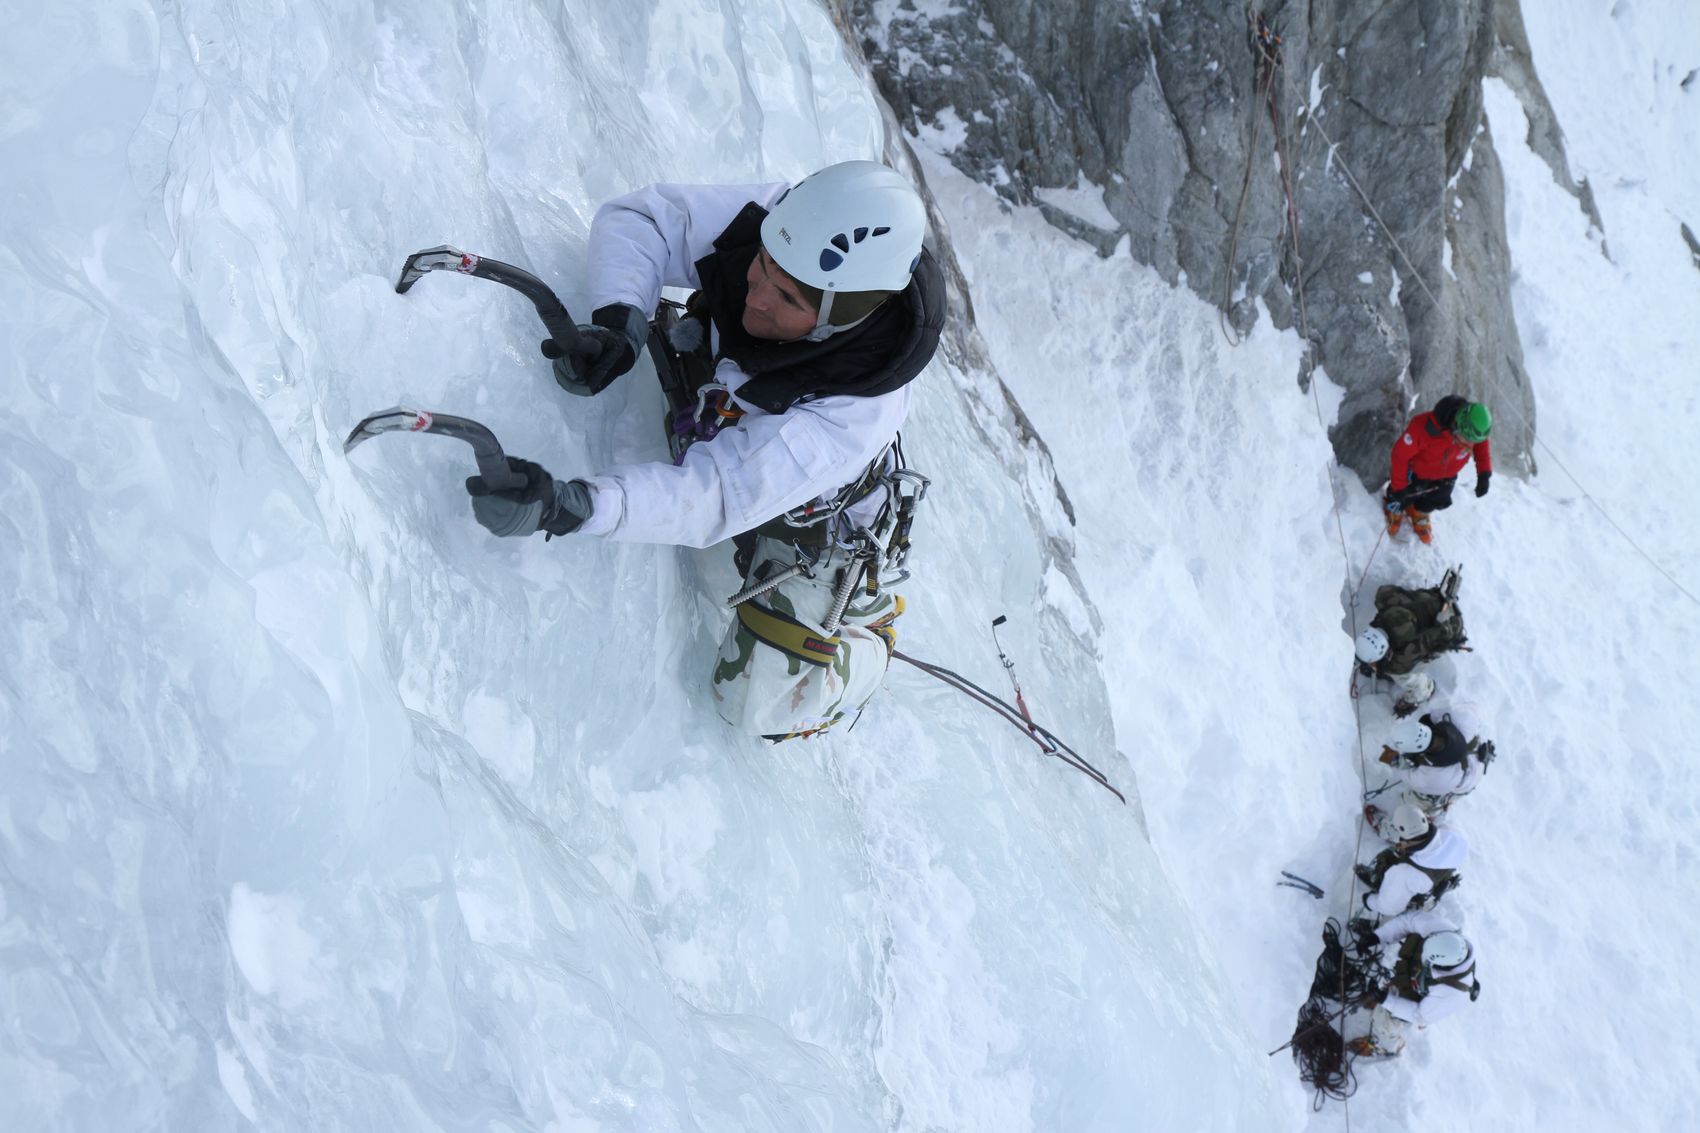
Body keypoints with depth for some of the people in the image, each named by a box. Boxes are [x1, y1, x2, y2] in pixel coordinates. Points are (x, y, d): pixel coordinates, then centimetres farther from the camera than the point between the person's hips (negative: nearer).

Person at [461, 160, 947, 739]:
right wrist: (618, 319, -45)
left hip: (809, 516, -5)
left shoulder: (859, 411, -46)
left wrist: (569, 506, -66)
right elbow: (637, 218, -24)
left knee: (764, 706, -4)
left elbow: (720, 494, -51)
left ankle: (868, 638, 27)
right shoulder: (784, 223, -35)